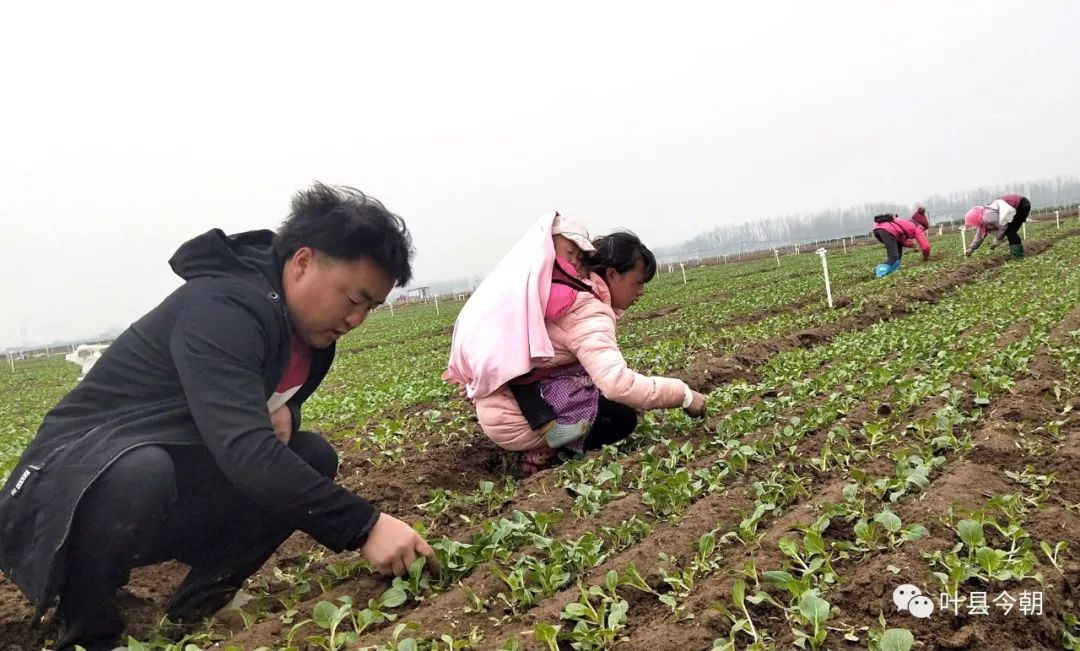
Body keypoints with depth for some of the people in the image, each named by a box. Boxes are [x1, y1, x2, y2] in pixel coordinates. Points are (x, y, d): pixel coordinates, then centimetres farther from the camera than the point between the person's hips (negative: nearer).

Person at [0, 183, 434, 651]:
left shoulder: (302, 325, -1)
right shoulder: (222, 308, -28)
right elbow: (244, 451, -38)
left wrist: (282, 414, -11)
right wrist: (364, 525, -38)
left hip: (172, 498, 8)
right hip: (73, 481, -7)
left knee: (314, 458, -6)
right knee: (139, 471, -39)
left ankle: (200, 602, 1)